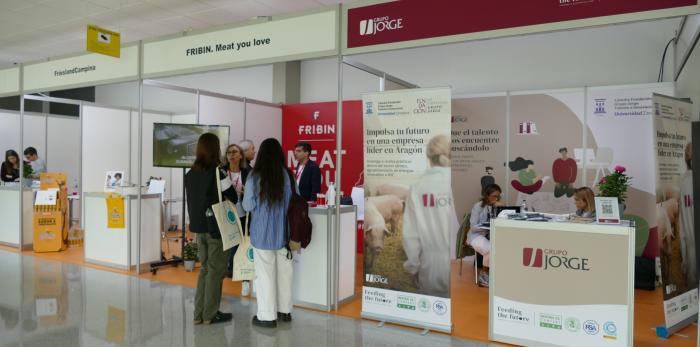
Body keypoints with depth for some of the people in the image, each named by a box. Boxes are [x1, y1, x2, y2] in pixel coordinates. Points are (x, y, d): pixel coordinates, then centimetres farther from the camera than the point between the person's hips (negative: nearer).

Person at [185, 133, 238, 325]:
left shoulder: (190, 174, 4)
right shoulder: (218, 174, -16)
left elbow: (191, 200, 9)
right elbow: (233, 199, -8)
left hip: (199, 227, 7)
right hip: (217, 228, -7)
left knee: (205, 268, 16)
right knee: (216, 270, 4)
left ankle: (199, 313, 20)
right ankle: (210, 314, 11)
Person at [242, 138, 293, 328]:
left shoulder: (255, 177, -11)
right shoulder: (287, 175, -5)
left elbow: (248, 206, -5)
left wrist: (252, 201, 15)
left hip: (263, 232, -3)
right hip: (284, 231, 3)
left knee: (265, 273, 6)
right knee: (284, 271, 14)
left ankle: (267, 316, 13)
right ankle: (284, 310, 26)